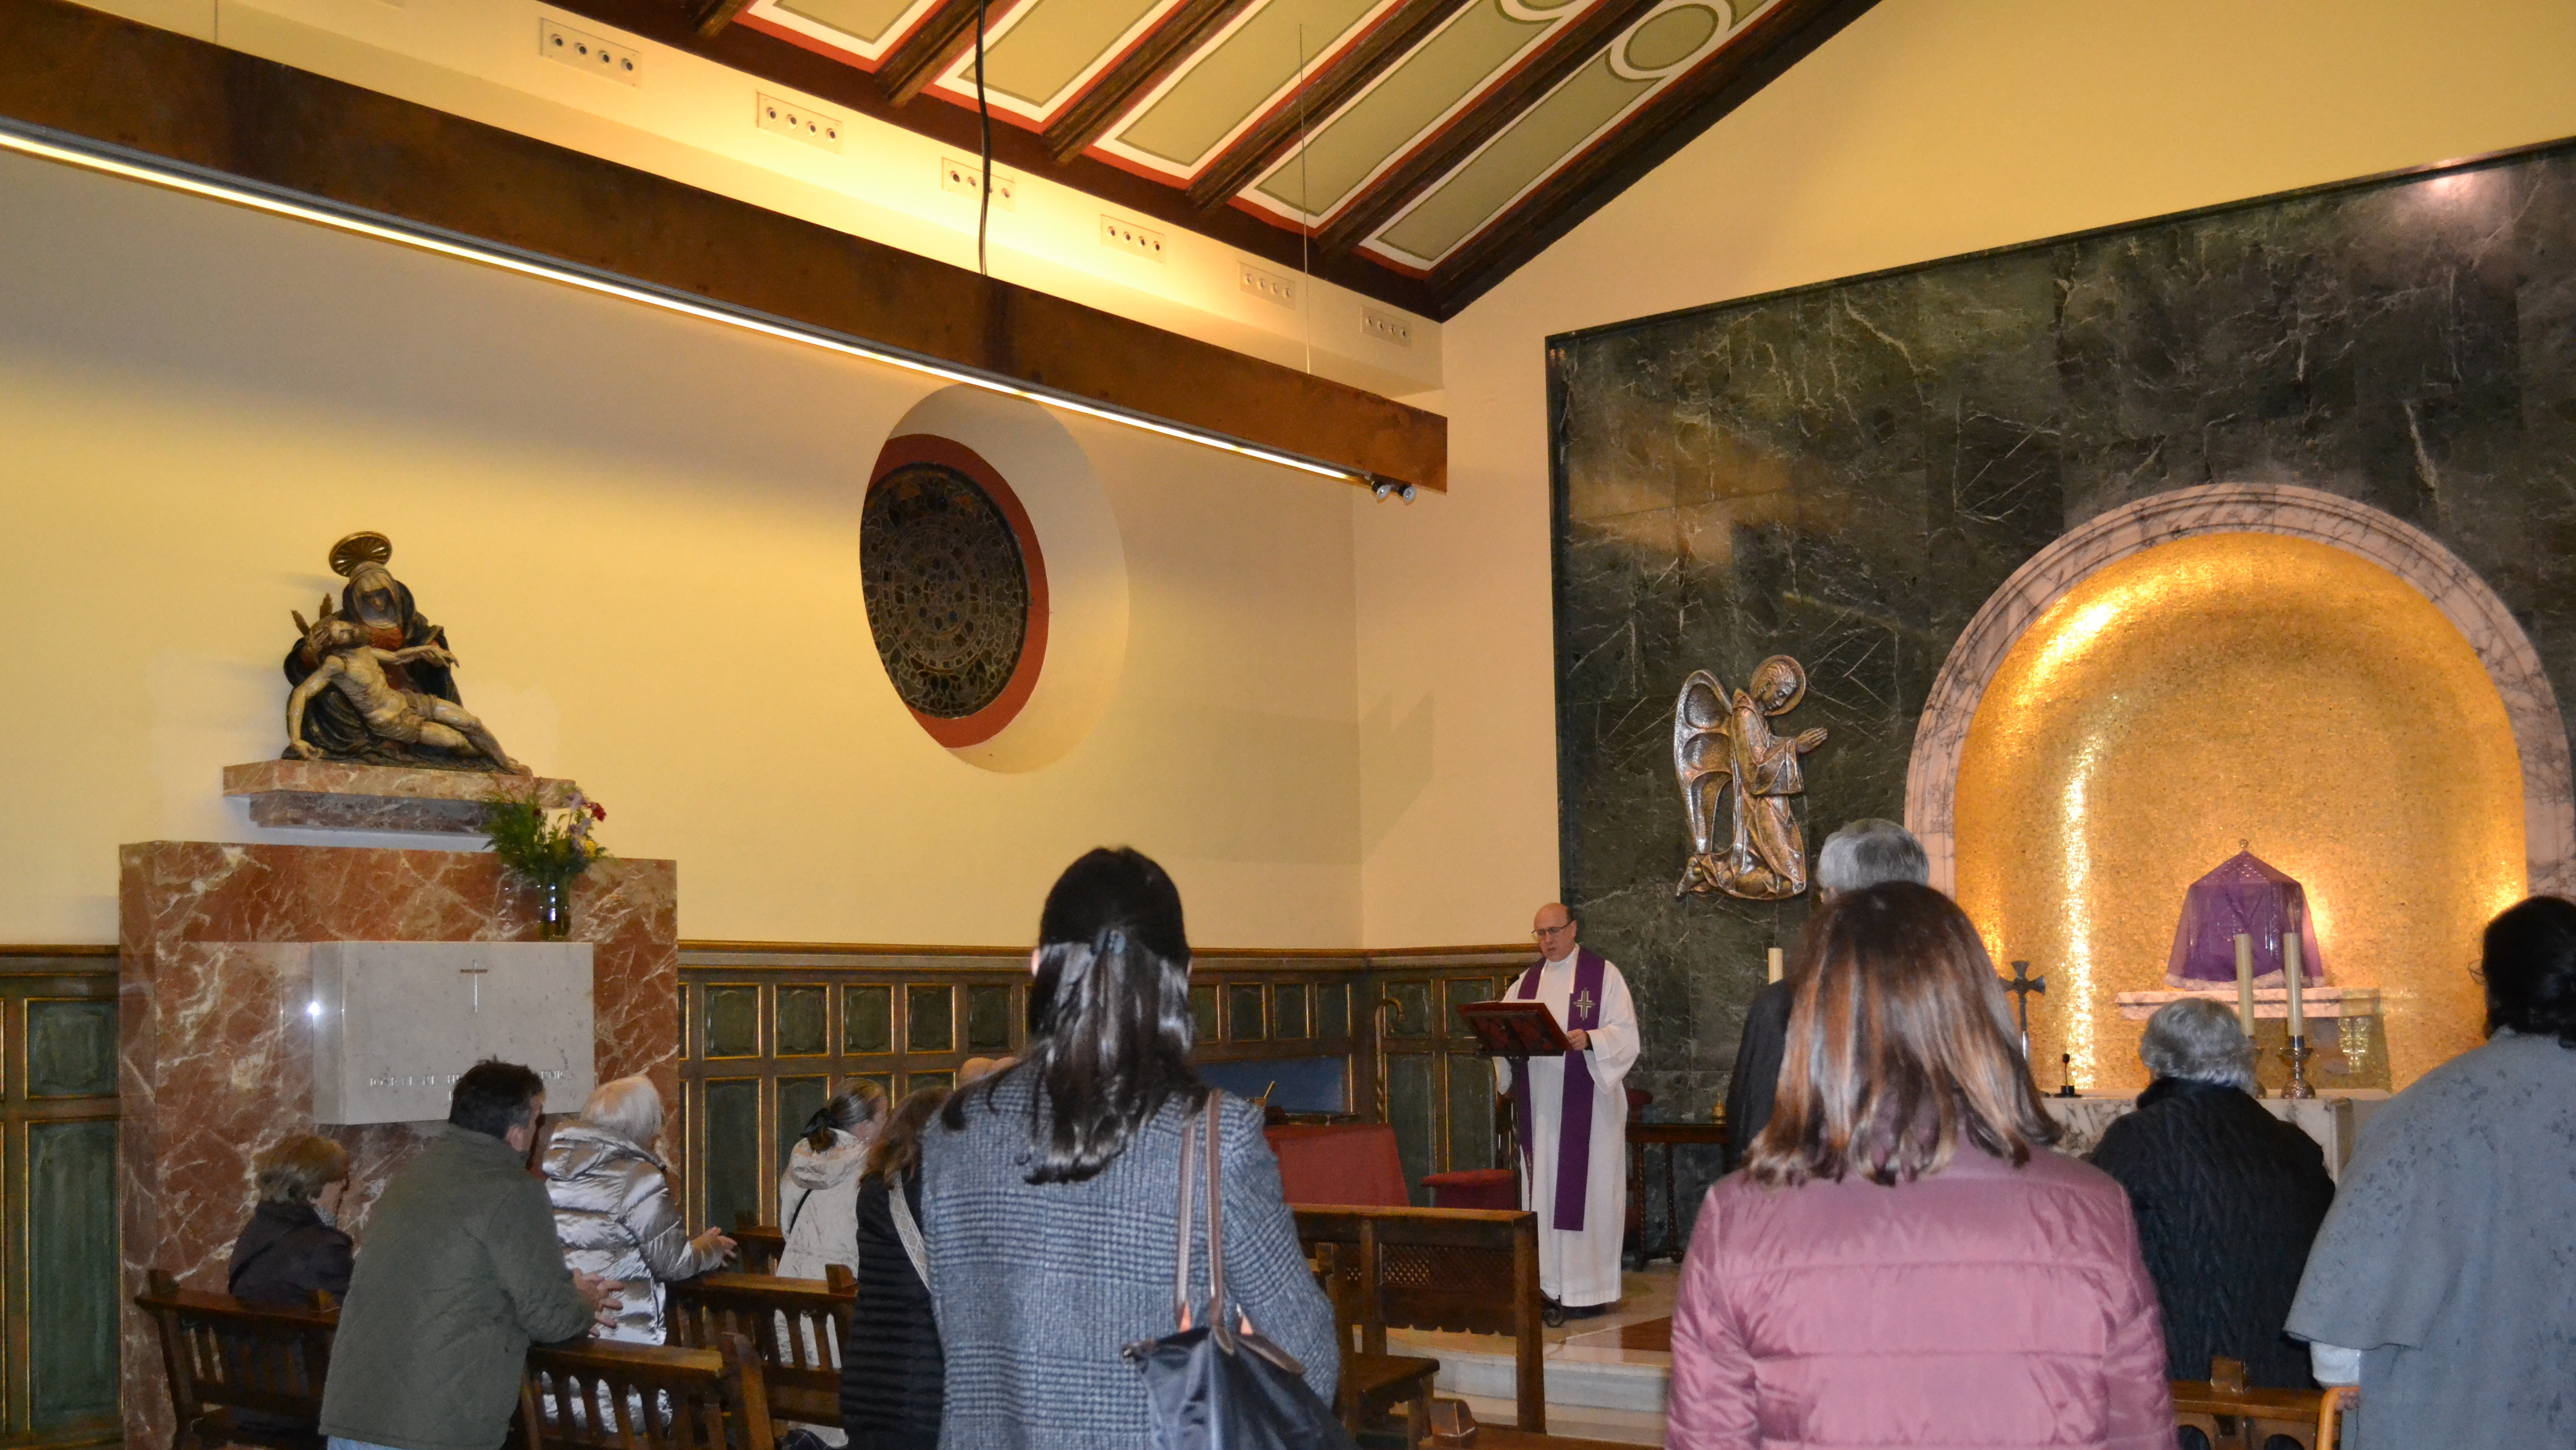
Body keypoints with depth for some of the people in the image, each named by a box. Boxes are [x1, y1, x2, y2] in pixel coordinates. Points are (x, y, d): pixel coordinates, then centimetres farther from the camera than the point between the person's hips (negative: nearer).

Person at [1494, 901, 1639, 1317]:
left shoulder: (1603, 975, 1)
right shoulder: (1526, 982, 16)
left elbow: (1626, 1034, -7)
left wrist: (1589, 1039, -25)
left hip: (1586, 1103, -5)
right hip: (1539, 1105, 5)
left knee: (1584, 1189, -4)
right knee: (1542, 1190, 3)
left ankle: (1588, 1290, 0)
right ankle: (1550, 1286, 8)